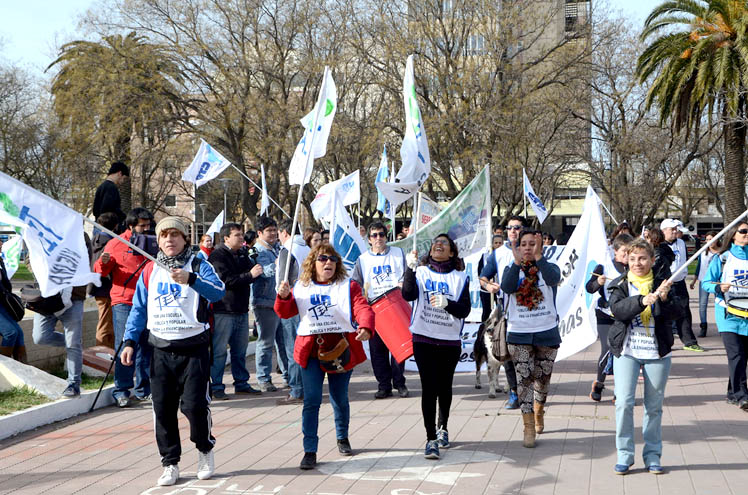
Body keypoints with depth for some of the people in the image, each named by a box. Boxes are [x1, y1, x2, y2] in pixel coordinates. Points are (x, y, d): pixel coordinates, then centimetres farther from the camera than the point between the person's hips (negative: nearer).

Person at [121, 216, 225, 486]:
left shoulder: (199, 266, -1)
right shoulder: (150, 271, 11)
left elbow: (218, 292, -20)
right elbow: (138, 309, 13)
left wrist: (190, 279, -36)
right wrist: (130, 342, 2)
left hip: (194, 348, -3)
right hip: (161, 350, 4)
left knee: (194, 404, -8)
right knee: (163, 407, 2)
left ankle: (205, 448, 19)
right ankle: (170, 463, 14)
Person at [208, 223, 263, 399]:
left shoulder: (243, 254, 15)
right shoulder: (217, 256, -9)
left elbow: (253, 275, 17)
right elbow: (226, 280, -19)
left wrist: (255, 271, -5)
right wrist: (249, 275, -22)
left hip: (241, 310, 7)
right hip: (223, 310, -7)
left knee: (240, 350, 14)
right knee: (219, 350, -3)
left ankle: (241, 383, 23)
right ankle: (216, 386, 2)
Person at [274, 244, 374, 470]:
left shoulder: (348, 286, 1)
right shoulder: (302, 288, 8)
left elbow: (363, 309, -13)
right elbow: (285, 312, 4)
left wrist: (365, 328, -34)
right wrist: (283, 297, -18)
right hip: (311, 350, 0)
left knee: (340, 399, 12)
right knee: (311, 400, -8)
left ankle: (342, 438, 38)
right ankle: (310, 451, -4)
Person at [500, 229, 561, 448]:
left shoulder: (549, 268, 1)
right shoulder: (512, 269, 4)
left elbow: (554, 279, -24)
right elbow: (506, 287, -18)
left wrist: (538, 257, -35)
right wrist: (517, 262, -28)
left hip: (547, 331, 0)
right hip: (519, 332, 0)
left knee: (543, 377, 11)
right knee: (524, 378, -6)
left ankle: (538, 411, 39)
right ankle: (528, 427, -4)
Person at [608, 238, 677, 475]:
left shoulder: (662, 284, 5)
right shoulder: (620, 285, 3)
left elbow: (676, 311, -9)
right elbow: (617, 309, -15)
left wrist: (662, 299, -28)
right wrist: (643, 300, -29)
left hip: (657, 352, 1)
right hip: (626, 351, -1)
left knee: (654, 406, 7)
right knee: (624, 402, -8)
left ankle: (652, 455, 19)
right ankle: (624, 455, 4)